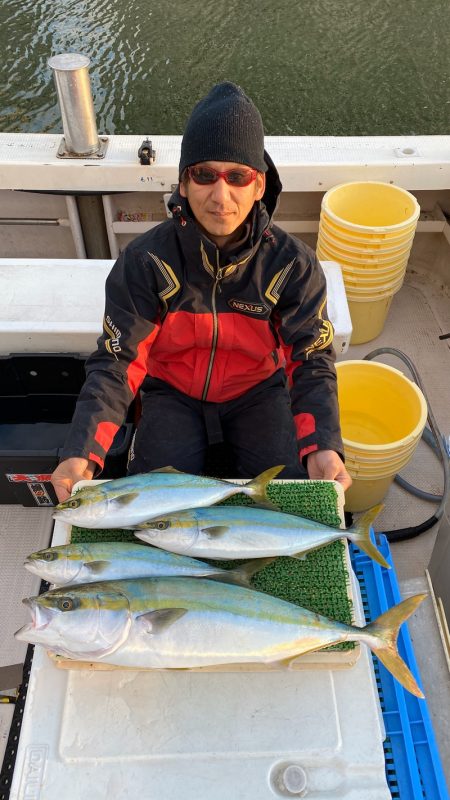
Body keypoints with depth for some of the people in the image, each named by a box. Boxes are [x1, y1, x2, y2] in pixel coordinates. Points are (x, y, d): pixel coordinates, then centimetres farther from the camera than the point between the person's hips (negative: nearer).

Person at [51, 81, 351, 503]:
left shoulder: (293, 263, -18)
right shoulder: (144, 260, -20)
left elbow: (311, 360, -17)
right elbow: (117, 361, -19)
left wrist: (323, 446, -35)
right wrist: (81, 452, -33)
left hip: (258, 392, 1)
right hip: (173, 393, 0)